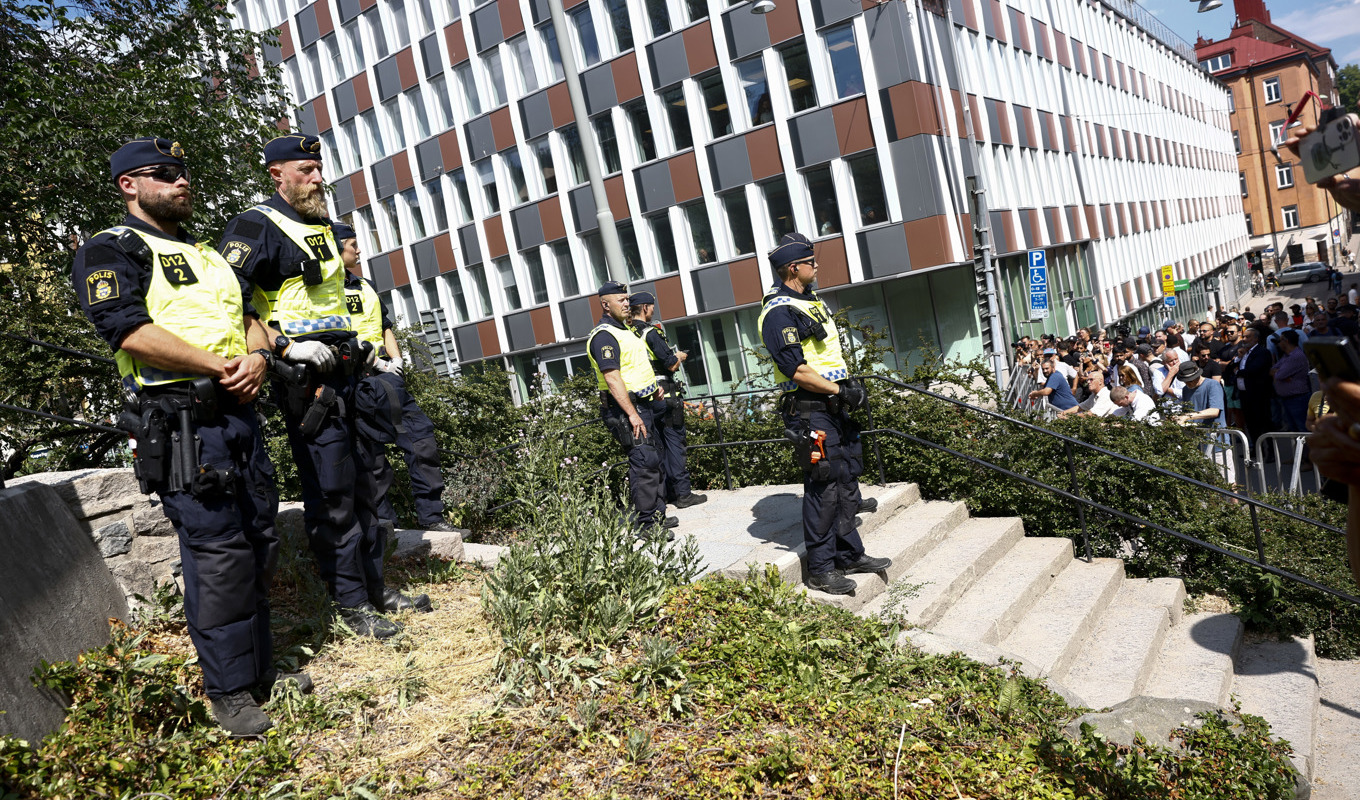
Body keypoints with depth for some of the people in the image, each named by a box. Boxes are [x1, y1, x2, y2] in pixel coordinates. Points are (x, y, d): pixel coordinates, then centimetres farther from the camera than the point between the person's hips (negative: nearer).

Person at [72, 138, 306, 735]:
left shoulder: (205, 254, 25)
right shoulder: (109, 252, 0)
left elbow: (249, 316, 20)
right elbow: (129, 328, -16)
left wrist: (257, 358, -2)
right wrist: (219, 366, -14)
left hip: (238, 412, 8)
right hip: (180, 421, -8)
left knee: (258, 543, 10)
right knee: (217, 552, -9)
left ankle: (259, 669, 23)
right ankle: (228, 692, 4)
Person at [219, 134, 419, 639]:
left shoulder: (322, 227, 19)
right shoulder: (257, 227, -8)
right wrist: (286, 347, -22)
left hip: (345, 369, 9)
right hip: (306, 376, -8)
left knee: (363, 483, 14)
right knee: (331, 494, -3)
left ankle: (375, 586, 26)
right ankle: (350, 603, 8)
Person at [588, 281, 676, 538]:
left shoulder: (624, 330, 19)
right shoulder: (604, 335, -14)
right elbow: (612, 377, -22)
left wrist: (653, 388, 18)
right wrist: (632, 414, -26)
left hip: (642, 405, 10)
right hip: (625, 408, -10)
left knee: (656, 460, 14)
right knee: (644, 463, -11)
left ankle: (657, 515, 25)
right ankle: (646, 525, -6)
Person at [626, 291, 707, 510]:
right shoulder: (651, 332, -15)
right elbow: (671, 365, -16)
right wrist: (679, 356, 5)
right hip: (664, 394, -7)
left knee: (657, 444, 12)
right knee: (674, 442, -2)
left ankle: (666, 492, 19)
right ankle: (683, 493, 0)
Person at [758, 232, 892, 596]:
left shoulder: (814, 302, 17)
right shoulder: (779, 313, -14)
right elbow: (797, 370, -21)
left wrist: (851, 383, 11)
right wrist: (841, 391, -17)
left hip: (835, 406, 10)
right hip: (809, 412, -10)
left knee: (847, 481, 15)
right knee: (823, 487, -6)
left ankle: (850, 555, 28)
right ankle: (820, 570, 5)